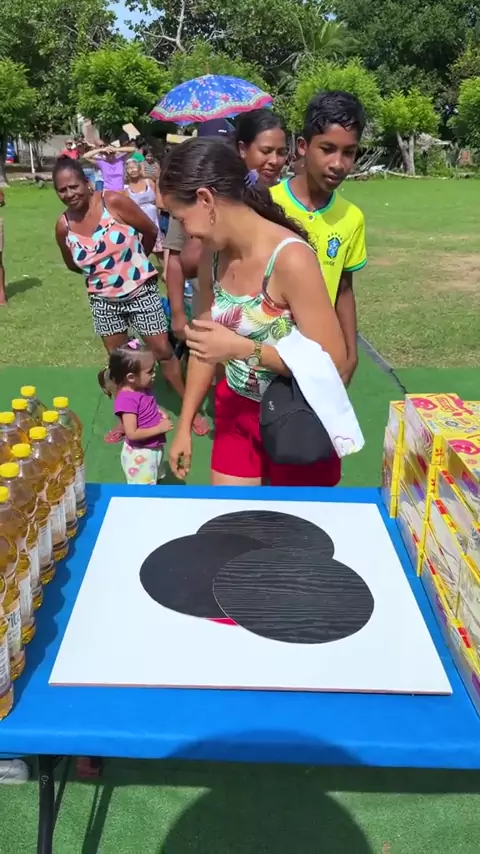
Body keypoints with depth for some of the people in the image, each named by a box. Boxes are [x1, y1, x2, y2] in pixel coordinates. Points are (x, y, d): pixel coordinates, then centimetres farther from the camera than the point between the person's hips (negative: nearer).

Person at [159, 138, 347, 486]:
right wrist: (185, 425, 8)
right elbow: (205, 343, 7)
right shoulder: (213, 254, -4)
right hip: (236, 411, 6)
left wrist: (241, 347, -26)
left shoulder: (290, 259, -25)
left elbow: (332, 361, -25)